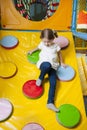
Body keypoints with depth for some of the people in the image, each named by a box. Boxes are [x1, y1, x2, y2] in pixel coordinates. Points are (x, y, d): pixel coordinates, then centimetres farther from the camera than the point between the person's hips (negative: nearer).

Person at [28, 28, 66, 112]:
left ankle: (50, 103, -24)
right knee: (47, 65, -43)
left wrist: (61, 63, 22)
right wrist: (32, 51, 30)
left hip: (53, 67, 1)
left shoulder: (56, 46, 3)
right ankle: (40, 78, -12)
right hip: (43, 64, -1)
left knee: (53, 83, -20)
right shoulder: (42, 44, 6)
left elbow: (59, 54, 19)